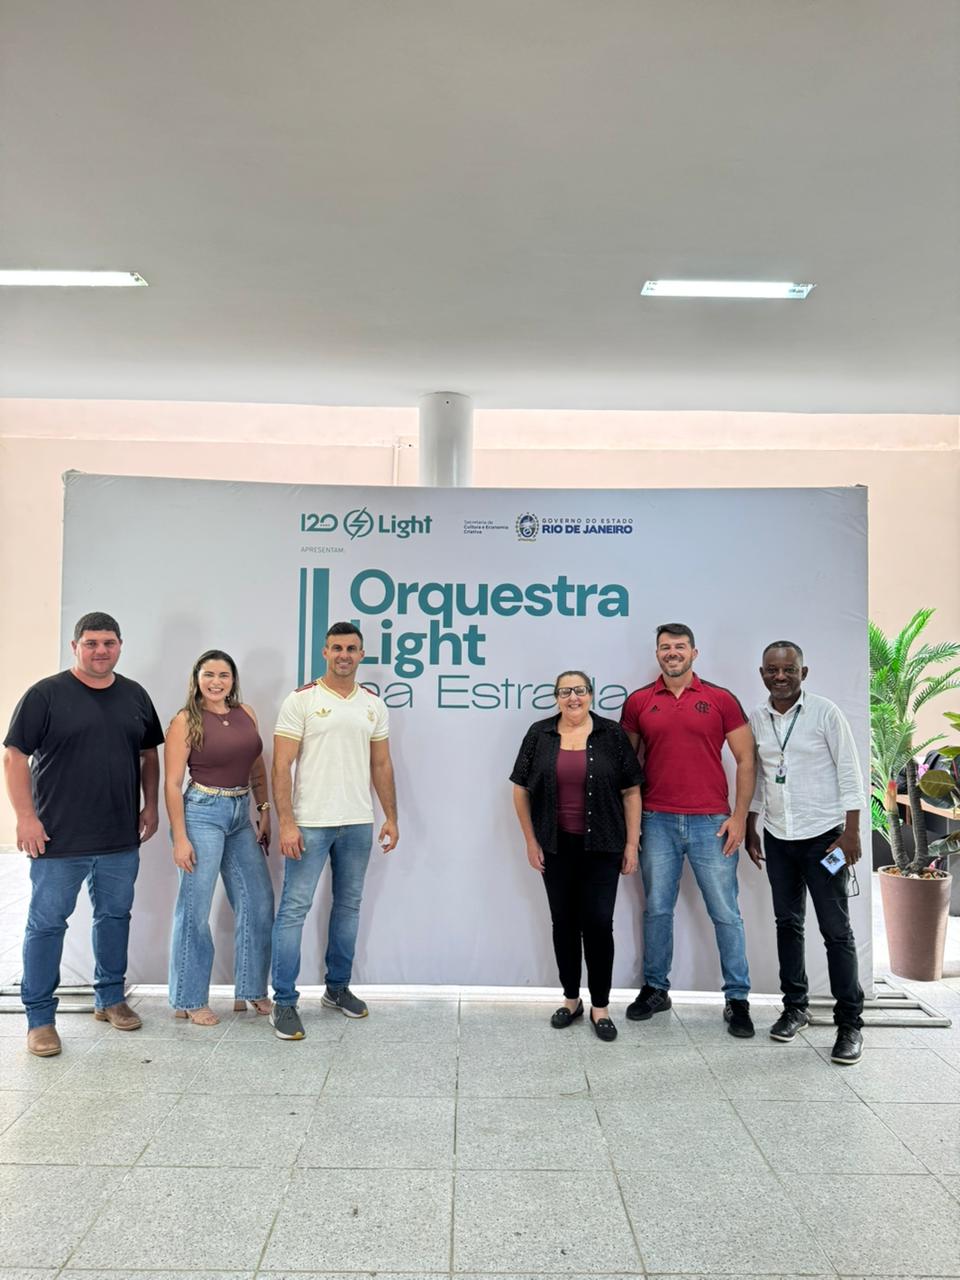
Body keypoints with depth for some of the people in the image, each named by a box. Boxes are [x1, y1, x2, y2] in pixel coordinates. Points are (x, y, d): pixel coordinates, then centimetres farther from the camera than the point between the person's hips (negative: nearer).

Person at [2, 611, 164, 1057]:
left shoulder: (135, 696, 8)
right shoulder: (46, 694, -6)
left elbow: (149, 754, 16)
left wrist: (150, 806, 10)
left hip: (121, 838, 4)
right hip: (59, 839, -4)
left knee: (115, 916, 14)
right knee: (47, 924, 4)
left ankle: (110, 998, 31)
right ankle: (39, 1017, 17)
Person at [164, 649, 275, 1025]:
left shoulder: (245, 713, 8)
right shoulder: (186, 720, -7)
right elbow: (172, 783, -9)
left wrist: (264, 809, 8)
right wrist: (180, 838, -13)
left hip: (242, 814, 6)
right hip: (202, 813, -6)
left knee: (259, 903, 9)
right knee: (195, 909, 2)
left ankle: (251, 990, 25)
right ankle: (190, 1001, 18)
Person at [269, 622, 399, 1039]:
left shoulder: (373, 704, 8)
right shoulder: (301, 700, -6)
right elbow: (281, 766, -9)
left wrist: (391, 817, 8)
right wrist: (286, 823, -16)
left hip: (359, 823, 5)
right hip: (310, 823, -5)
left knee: (348, 906, 14)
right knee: (294, 908, -2)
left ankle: (337, 988, 30)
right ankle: (284, 1002, 9)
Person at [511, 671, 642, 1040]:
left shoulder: (612, 734, -3)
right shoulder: (539, 734, 0)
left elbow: (631, 792, -1)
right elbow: (521, 790, 4)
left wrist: (632, 844, -3)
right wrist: (531, 841, 1)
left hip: (601, 847, -1)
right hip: (556, 847, 2)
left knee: (598, 923, 0)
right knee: (563, 922, 11)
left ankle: (600, 1006, 15)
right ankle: (571, 998, 27)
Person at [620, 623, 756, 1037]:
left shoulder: (721, 700, 1)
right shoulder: (638, 702, 5)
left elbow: (745, 760, 2)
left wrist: (739, 816, -5)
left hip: (711, 822, -1)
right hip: (657, 821, 2)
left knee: (725, 912, 4)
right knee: (656, 909, 10)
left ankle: (737, 999, 17)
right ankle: (655, 989, 26)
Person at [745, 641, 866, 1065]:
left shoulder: (824, 712, -8)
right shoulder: (756, 719, 4)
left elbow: (849, 773, -7)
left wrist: (851, 832, -11)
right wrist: (750, 828, 13)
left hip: (823, 836, -4)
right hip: (777, 838, 4)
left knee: (836, 930, 0)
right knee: (788, 923, 13)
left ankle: (850, 1024, 9)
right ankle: (795, 1007, 27)